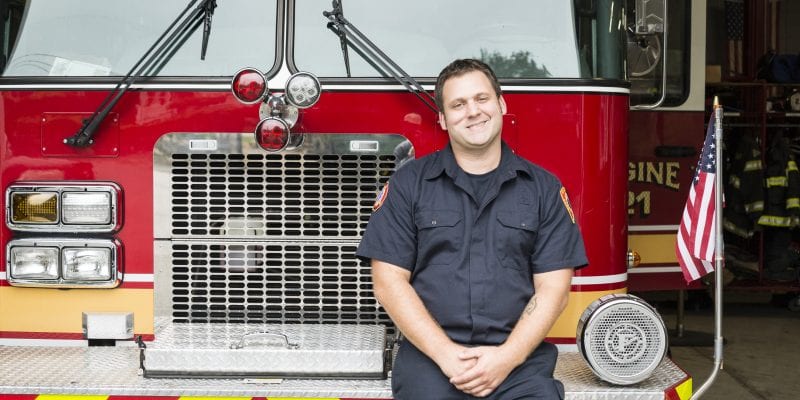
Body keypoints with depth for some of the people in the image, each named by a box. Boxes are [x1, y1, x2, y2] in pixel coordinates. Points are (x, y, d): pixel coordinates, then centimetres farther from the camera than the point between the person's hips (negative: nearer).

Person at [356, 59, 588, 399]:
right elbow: (388, 281, 1)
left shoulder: (544, 189, 10)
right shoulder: (408, 183, 7)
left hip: (518, 355, 0)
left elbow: (552, 288, 4)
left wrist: (507, 357, -10)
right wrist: (446, 353, -9)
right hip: (430, 353, 0)